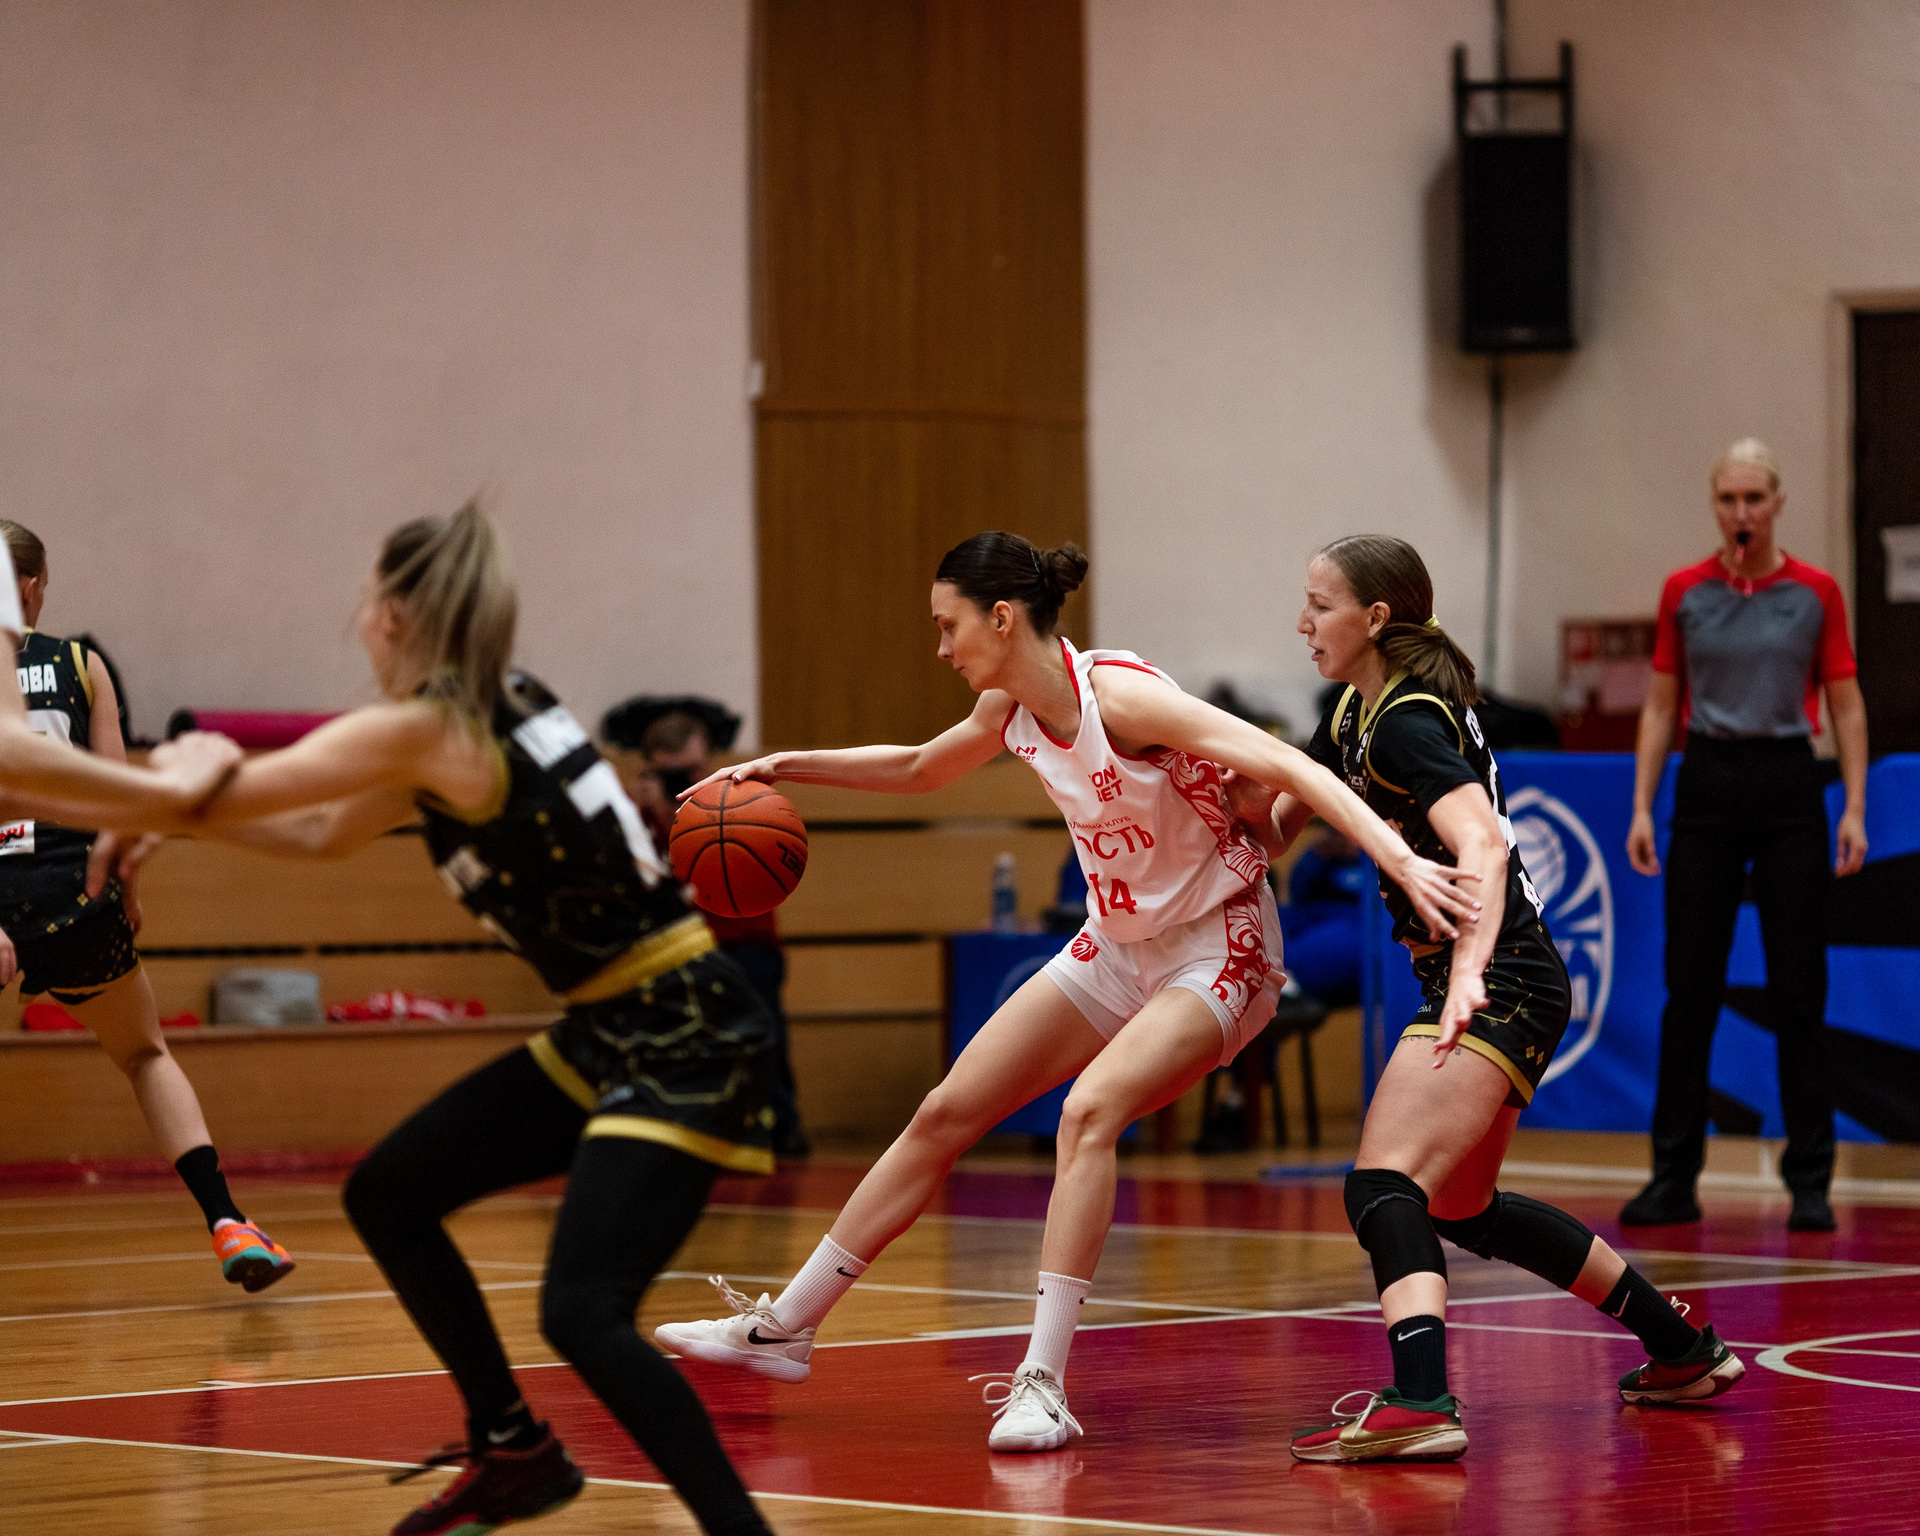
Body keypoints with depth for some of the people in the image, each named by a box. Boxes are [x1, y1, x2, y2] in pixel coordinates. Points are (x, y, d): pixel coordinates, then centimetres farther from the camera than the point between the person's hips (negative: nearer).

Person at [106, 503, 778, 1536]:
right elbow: (320, 835, 25)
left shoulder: (421, 731, -15)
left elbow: (222, 790, -10)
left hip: (686, 1043, -10)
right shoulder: (485, 717, 12)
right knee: (387, 1195, 16)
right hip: (611, 1035, 10)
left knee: (582, 1313, -23)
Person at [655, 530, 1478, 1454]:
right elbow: (918, 770, 21)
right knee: (944, 1115, 7)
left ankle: (1042, 1386, -27)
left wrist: (1400, 861, -44)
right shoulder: (1011, 710, -1)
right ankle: (783, 1327, 18)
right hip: (1116, 946, 8)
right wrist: (785, 769, 12)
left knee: (1089, 1111, -30)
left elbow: (1287, 768, -33)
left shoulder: (1117, 694, -25)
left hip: (1217, 952, -8)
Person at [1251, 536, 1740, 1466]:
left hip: (1499, 985, -11)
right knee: (1459, 1208, 23)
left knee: (1385, 1186, -24)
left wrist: (1468, 968, -47)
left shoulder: (1409, 725, -17)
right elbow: (1274, 825, 18)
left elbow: (1482, 842, -32)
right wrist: (1229, 773, -4)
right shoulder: (1358, 714, 12)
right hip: (1493, 986, 11)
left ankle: (1420, 1404, -42)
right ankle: (1685, 1350, 34)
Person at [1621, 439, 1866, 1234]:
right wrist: (1641, 807, 1)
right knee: (1689, 988, 2)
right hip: (1707, 781, 1)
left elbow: (1846, 705, 2)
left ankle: (1810, 1182, 5)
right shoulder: (1683, 592, 5)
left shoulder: (1815, 593, 1)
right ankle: (1673, 1177, 7)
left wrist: (1854, 810, -6)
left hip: (1788, 784, -1)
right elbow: (1660, 706, 8)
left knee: (1798, 989, -1)